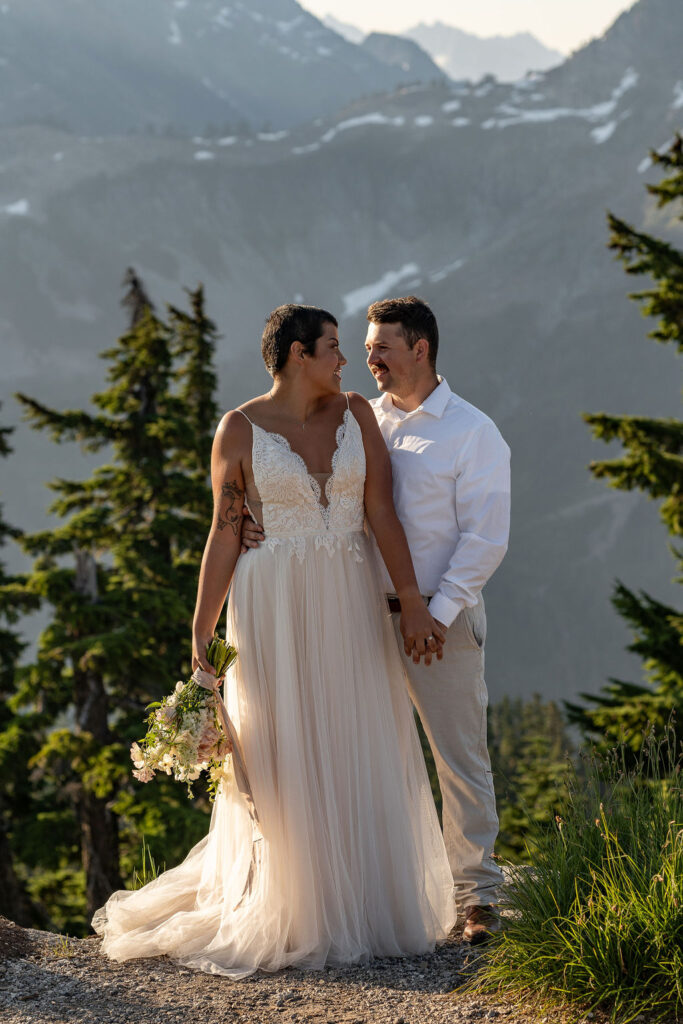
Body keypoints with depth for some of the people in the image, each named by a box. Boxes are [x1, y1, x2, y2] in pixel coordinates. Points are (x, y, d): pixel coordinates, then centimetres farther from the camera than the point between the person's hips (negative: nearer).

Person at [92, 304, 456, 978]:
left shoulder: (355, 414, 4)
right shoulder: (240, 430, -4)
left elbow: (382, 513, -2)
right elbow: (224, 536, -3)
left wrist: (412, 603, -8)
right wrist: (201, 635, -6)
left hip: (351, 607, 3)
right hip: (274, 612, -3)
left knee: (358, 757, 8)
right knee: (284, 764, 2)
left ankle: (359, 904, 20)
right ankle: (291, 916, 14)